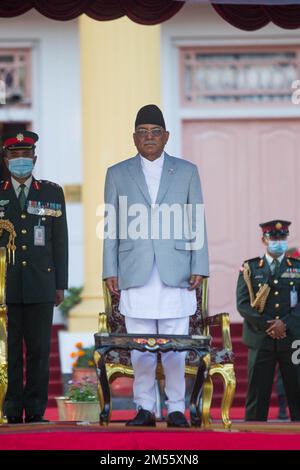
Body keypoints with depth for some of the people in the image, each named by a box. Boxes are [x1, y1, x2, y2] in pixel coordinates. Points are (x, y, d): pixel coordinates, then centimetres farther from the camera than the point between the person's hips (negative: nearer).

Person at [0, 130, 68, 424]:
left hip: (40, 287, 1)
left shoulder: (52, 193, 11)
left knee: (39, 349, -1)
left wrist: (61, 285, 5)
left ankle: (35, 411, 4)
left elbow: (60, 241, 10)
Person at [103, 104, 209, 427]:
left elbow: (197, 223, 8)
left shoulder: (187, 172, 10)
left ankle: (176, 408, 4)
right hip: (135, 275, 1)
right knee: (140, 348, 0)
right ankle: (145, 407, 6)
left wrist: (199, 268, 0)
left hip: (175, 274, -1)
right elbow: (111, 227, 10)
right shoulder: (117, 174, 12)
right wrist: (110, 272, 3)